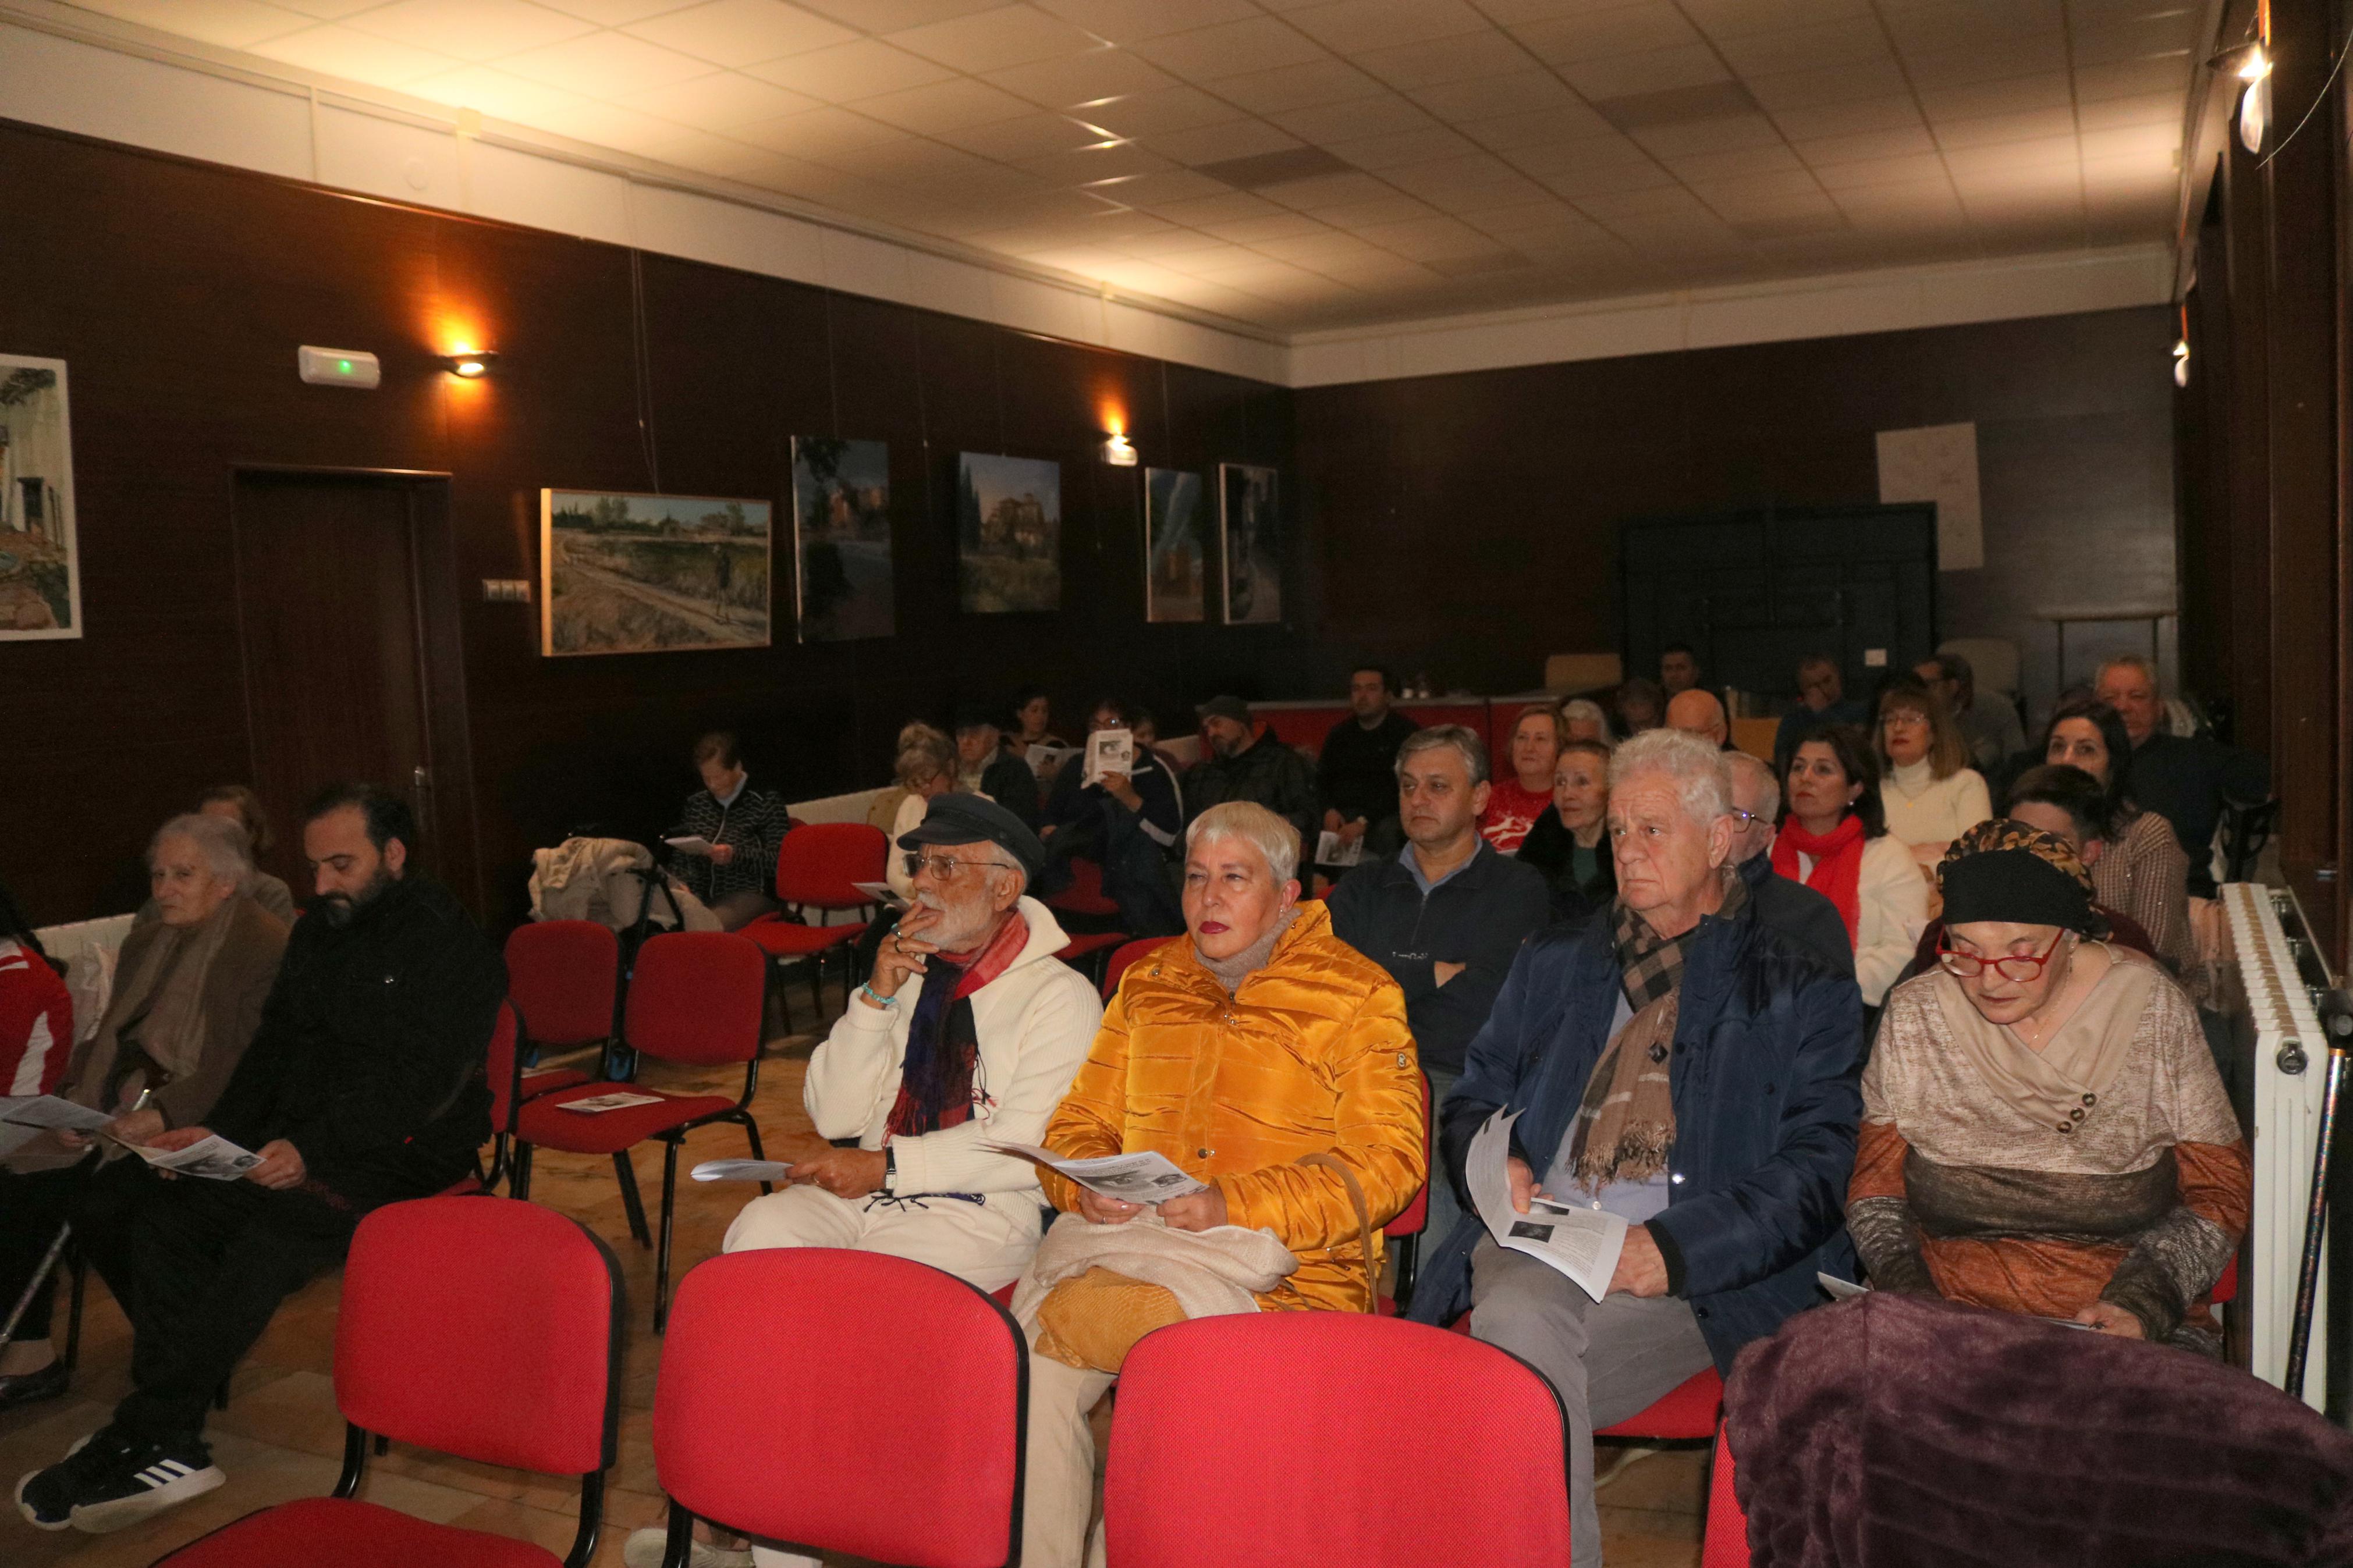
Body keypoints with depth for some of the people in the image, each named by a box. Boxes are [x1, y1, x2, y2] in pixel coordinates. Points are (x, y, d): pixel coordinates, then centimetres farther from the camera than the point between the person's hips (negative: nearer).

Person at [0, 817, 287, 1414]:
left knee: (99, 1204, -26)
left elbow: (247, 1066, -16)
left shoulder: (264, 945, -9)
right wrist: (75, 1100, 1)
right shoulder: (145, 943, 19)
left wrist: (162, 1116, -25)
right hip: (119, 1114, 8)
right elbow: (110, 1038, 20)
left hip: (197, 1125, -8)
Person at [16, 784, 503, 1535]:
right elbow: (276, 1046, 17)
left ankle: (144, 1434, -19)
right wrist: (215, 1131, 1)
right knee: (163, 1212, -14)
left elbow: (421, 1084, -19)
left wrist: (313, 1151, -28)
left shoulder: (451, 946, -11)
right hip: (305, 1141, 8)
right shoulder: (318, 933, 15)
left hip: (409, 1153, -8)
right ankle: (169, 1445, -15)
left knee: (271, 1229, -30)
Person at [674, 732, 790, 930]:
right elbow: (681, 856, 23)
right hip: (703, 896, 5)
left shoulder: (766, 804, 7)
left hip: (751, 895, -4)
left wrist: (736, 855, -17)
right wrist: (682, 884, 1)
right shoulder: (696, 803, 21)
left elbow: (780, 861, -2)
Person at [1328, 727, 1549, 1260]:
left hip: (1459, 1080, -3)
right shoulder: (1366, 887, 23)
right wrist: (1439, 973, 2)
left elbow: (1483, 996, -5)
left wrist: (1394, 976, 4)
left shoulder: (1517, 889, 11)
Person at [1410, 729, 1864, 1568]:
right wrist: (1498, 1163, 2)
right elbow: (1472, 1097, 26)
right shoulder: (1553, 962, 23)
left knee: (1524, 1321, -32)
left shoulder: (1804, 993, 10)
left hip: (1703, 1272, -3)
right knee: (1517, 1316, -32)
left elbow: (1814, 1172, 0)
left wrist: (1672, 1248, -15)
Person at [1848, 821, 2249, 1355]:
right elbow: (1874, 1185, 9)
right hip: (1947, 1326, 1)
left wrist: (2141, 1304, -9)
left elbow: (2217, 1193, 5)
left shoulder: (2152, 1010, 1)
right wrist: (1907, 1291, -9)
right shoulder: (1912, 1017, 3)